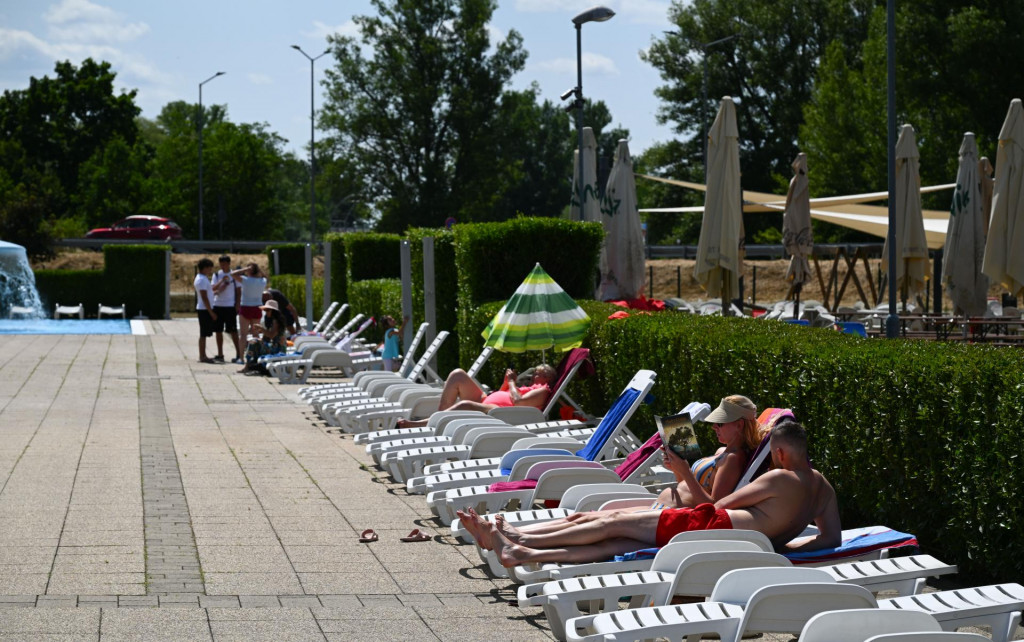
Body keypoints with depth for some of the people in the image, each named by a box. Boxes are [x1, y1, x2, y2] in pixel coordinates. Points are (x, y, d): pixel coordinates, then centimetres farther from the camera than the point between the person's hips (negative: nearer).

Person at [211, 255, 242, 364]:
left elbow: (238, 291, 2)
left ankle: (238, 354, -1)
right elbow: (213, 288, -4)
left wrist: (238, 305, -4)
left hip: (230, 306, -4)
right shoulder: (217, 275, 8)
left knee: (233, 331, -4)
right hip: (218, 305, 4)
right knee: (218, 331, 6)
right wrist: (222, 281, -18)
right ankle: (220, 355, 13)